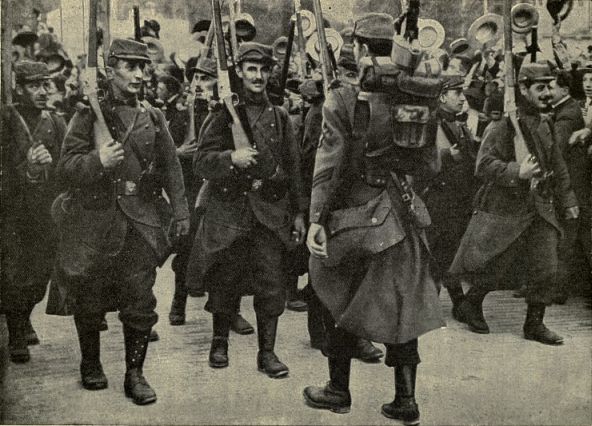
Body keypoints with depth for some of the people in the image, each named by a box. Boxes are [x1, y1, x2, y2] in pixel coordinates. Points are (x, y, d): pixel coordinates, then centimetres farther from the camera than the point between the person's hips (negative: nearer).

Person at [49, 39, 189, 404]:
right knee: (89, 298, 10)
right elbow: (66, 168, -6)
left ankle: (135, 374, 13)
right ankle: (91, 364, 31)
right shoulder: (89, 116, 0)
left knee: (140, 300, 0)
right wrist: (98, 161, -24)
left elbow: (171, 168, 10)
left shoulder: (153, 118, 9)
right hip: (95, 220, -1)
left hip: (141, 222, 2)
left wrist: (180, 211, 3)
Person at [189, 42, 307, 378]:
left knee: (272, 284, -1)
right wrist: (231, 158, -22)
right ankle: (220, 343, 27)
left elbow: (293, 169, 13)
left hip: (271, 211, 2)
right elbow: (201, 162, -3)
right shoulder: (224, 113, 3)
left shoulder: (280, 117, 12)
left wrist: (299, 212, 9)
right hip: (229, 210, -1)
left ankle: (267, 351, 11)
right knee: (224, 281, 7)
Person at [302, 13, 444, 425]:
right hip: (402, 213, 4)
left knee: (339, 299, 14)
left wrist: (316, 218, -10)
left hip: (355, 212, -4)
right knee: (402, 305, 11)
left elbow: (329, 163, -14)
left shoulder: (343, 98, -11)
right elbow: (430, 163, 4)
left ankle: (339, 391, 24)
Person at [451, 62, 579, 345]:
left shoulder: (545, 125, 10)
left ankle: (534, 323, 16)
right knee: (495, 265, 1)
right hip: (506, 207, -7)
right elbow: (483, 164, -20)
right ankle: (470, 305, 27)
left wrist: (567, 201, 19)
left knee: (545, 266, 3)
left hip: (541, 205, 7)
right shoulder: (504, 124, -14)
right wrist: (517, 172, -30)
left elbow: (557, 167, 20)